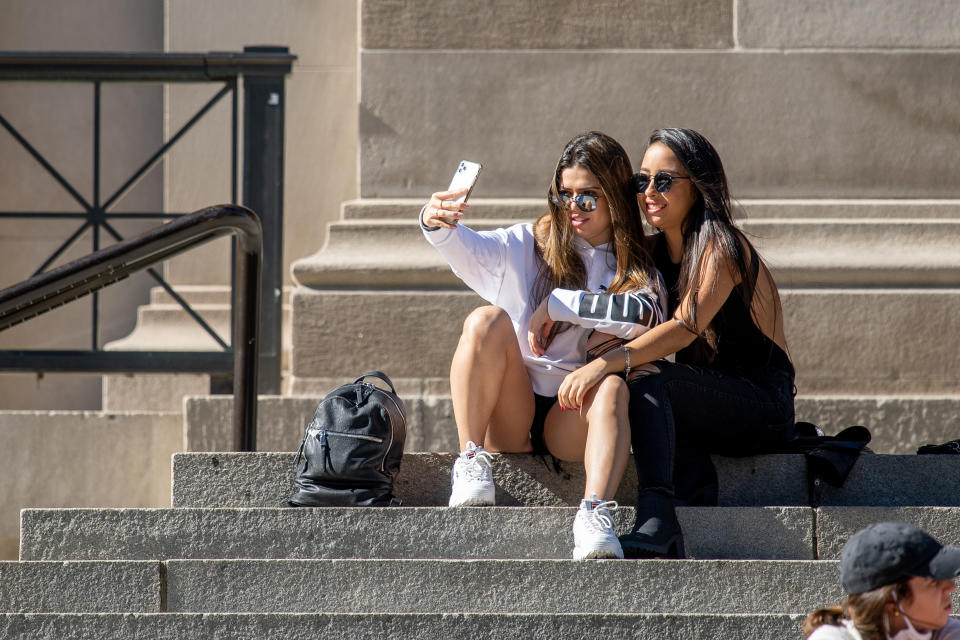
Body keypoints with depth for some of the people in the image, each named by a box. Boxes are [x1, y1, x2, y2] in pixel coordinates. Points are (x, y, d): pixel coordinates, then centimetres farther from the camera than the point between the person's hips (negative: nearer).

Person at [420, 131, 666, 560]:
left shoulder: (636, 270, 13)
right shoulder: (530, 247, 12)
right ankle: (470, 461, -27)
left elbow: (643, 316, -12)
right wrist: (435, 224, -33)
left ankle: (595, 515, -53)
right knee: (488, 320, -25)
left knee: (613, 386, -34)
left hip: (572, 420, 0)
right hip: (509, 416, 0)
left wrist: (555, 304, -13)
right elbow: (470, 250, -10)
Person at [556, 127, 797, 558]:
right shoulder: (654, 253, 14)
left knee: (648, 379, -30)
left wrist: (607, 363, -37)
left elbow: (688, 326, -25)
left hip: (764, 404, -7)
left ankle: (656, 518, -46)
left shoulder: (721, 248, -10)